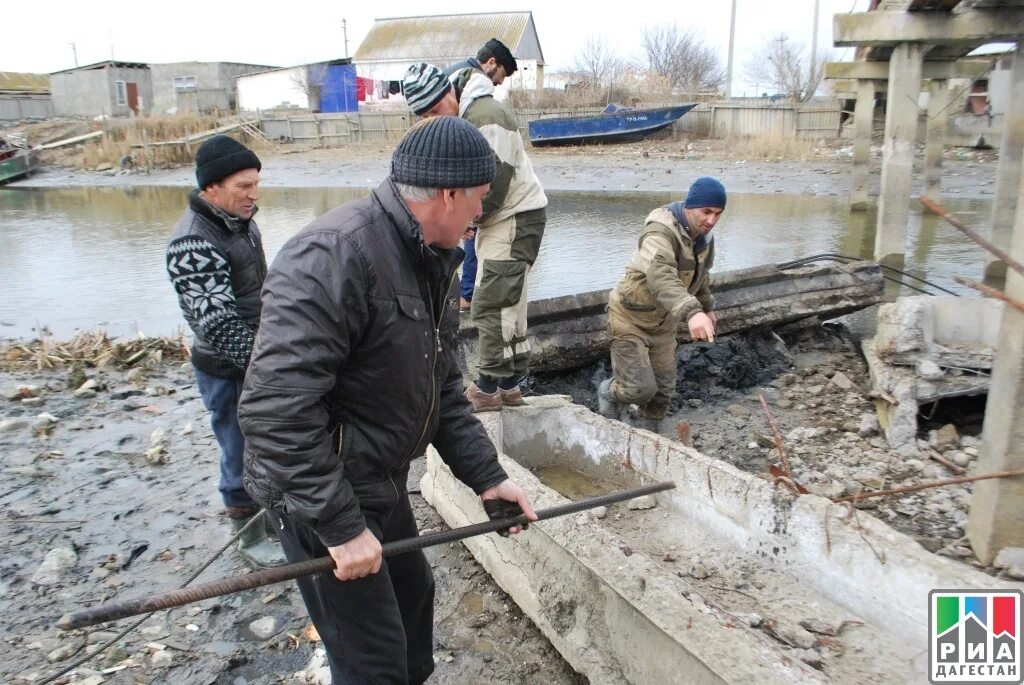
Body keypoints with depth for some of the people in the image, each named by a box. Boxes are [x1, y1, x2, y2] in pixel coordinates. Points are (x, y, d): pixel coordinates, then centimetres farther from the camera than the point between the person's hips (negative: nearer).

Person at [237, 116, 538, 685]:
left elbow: (442, 386, 9)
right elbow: (275, 408, -31)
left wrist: (485, 476, 2)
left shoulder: (431, 262, 4)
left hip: (380, 484, 9)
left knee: (412, 596, 26)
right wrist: (341, 526, -27)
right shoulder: (333, 256, -28)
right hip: (320, 495, -9)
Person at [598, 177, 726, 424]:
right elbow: (661, 277, -48)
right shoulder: (660, 232, -29)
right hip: (631, 319, -7)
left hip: (663, 323, 8)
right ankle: (608, 392, 22)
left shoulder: (704, 237, 0)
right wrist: (691, 312, -62)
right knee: (640, 388, -10)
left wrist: (708, 307, 30)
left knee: (663, 389, 9)